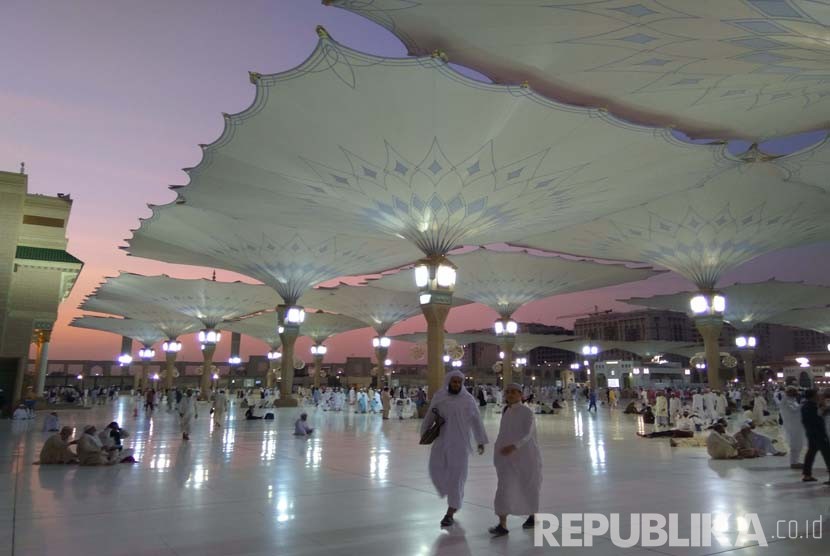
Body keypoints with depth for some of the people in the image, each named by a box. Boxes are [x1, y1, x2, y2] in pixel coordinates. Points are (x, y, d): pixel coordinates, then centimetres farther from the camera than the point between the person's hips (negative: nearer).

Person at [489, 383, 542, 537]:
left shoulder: (527, 412, -12)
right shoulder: (505, 411, 6)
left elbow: (528, 434, -23)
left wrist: (514, 446, -36)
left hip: (525, 455, -4)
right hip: (508, 457, 4)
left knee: (529, 487, 12)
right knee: (505, 489, -3)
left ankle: (532, 517, 34)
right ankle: (502, 525, 0)